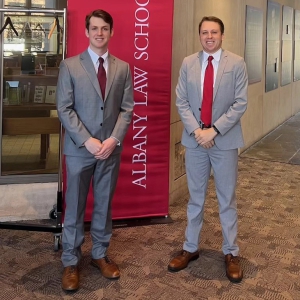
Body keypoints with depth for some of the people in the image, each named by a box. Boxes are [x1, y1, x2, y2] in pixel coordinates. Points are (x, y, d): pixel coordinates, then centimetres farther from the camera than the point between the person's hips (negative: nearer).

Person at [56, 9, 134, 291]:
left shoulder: (123, 68, 7)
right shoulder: (69, 65, -1)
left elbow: (127, 108, 3)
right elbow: (64, 109, -6)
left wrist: (114, 139, -11)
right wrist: (87, 141, -15)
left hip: (111, 148, 3)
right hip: (79, 148, -2)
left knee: (104, 205, 12)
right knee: (74, 207, 5)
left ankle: (100, 254, 27)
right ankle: (70, 262, 16)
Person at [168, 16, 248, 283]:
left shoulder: (236, 64, -3)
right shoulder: (188, 63, 4)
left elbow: (240, 104, -8)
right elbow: (181, 102, 1)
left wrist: (213, 130, -16)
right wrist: (196, 130, -13)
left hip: (225, 141, -2)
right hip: (194, 140, 2)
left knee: (227, 200, 8)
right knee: (195, 198, 13)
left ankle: (231, 253, 21)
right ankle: (191, 248, 26)